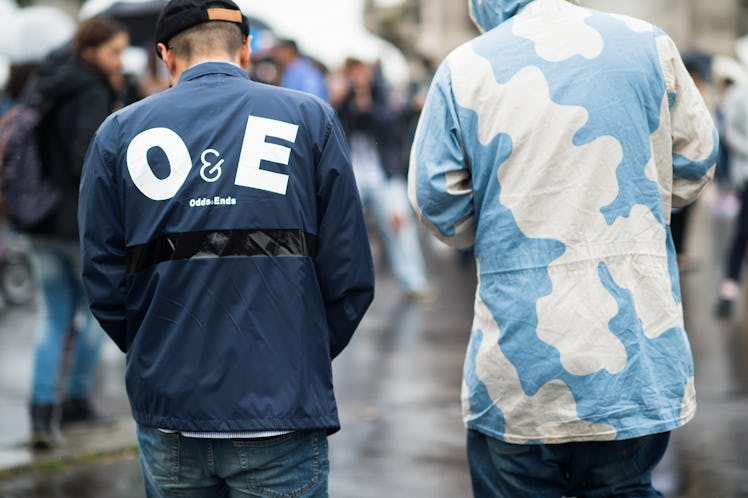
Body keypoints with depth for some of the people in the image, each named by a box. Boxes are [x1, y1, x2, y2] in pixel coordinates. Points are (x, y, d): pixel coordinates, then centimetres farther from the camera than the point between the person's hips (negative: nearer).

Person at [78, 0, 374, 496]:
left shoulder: (119, 132, 4)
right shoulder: (310, 119, 2)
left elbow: (104, 279, 2)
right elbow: (349, 275, -2)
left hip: (166, 411, 2)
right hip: (279, 413, -2)